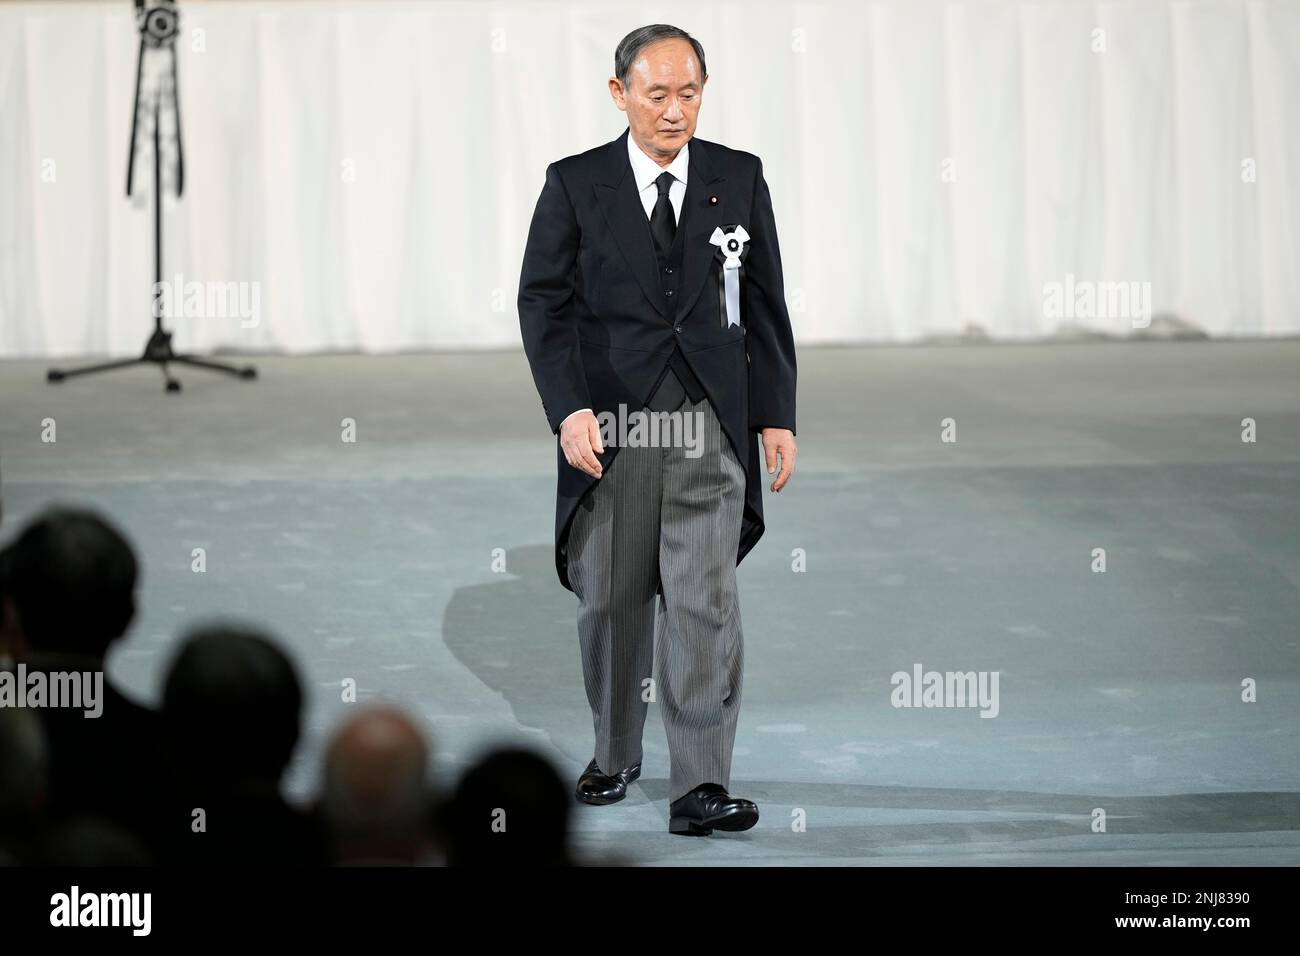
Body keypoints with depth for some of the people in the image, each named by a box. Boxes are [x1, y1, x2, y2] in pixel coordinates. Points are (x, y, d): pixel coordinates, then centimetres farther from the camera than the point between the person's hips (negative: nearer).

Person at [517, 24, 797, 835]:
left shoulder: (739, 178, 6)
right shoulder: (575, 185, 2)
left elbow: (765, 304, 9)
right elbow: (544, 303, 0)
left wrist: (777, 416, 4)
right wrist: (568, 410, -11)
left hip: (711, 424, 0)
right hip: (610, 424, 0)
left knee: (705, 600, -9)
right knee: (611, 600, 9)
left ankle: (700, 786, -11)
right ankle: (615, 754, 28)